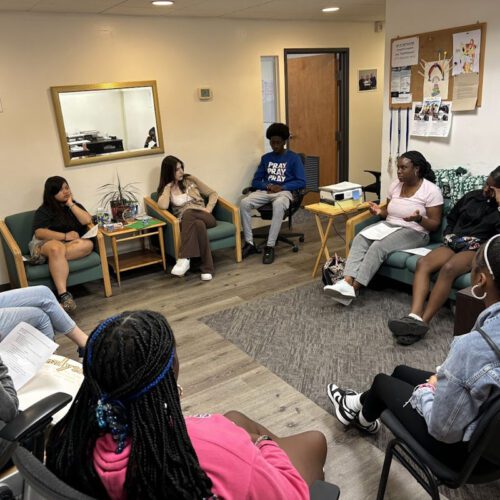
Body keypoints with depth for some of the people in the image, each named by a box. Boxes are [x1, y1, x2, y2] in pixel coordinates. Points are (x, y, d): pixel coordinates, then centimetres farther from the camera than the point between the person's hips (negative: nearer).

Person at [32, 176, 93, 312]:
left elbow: (87, 220, -2)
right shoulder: (44, 210, 4)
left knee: (88, 244, -31)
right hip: (48, 242, -3)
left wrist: (70, 204, -2)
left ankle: (46, 255, -34)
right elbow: (39, 233, -10)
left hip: (72, 244, 4)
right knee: (56, 248, -41)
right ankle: (63, 295, -50)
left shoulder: (75, 205, 17)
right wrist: (65, 236, -17)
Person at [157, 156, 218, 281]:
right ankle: (207, 268, -41)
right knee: (199, 225, -38)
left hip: (204, 217, 0)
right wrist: (168, 187, -1)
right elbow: (163, 206, -12)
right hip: (186, 222, 0)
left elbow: (213, 194, 15)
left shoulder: (190, 180, 14)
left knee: (188, 213, -36)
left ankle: (185, 259, -43)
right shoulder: (165, 189, 12)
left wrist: (208, 209, -2)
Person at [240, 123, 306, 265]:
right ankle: (249, 243, -20)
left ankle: (270, 246, -35)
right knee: (244, 203, -27)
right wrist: (267, 185, -9)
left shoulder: (294, 158, 5)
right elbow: (255, 181, 13)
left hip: (284, 192, -4)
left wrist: (282, 187, -15)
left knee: (278, 205, -41)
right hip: (265, 191, 4)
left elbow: (301, 182, -3)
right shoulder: (266, 158, 16)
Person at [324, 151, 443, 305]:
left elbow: (435, 224, -9)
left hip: (414, 232, -6)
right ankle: (347, 281, -38)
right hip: (388, 225, 6)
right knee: (359, 239, -23)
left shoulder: (431, 190, -9)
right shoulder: (395, 185, 9)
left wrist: (419, 219, -30)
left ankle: (354, 288, -31)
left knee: (379, 246, -33)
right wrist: (380, 211, -3)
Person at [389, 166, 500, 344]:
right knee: (423, 263, -26)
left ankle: (423, 322, -39)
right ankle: (414, 316, -43)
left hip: (476, 248, -5)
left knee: (448, 268, -37)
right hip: (454, 243, 5)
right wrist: (448, 236, 13)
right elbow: (451, 218, 32)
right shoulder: (472, 196, 19)